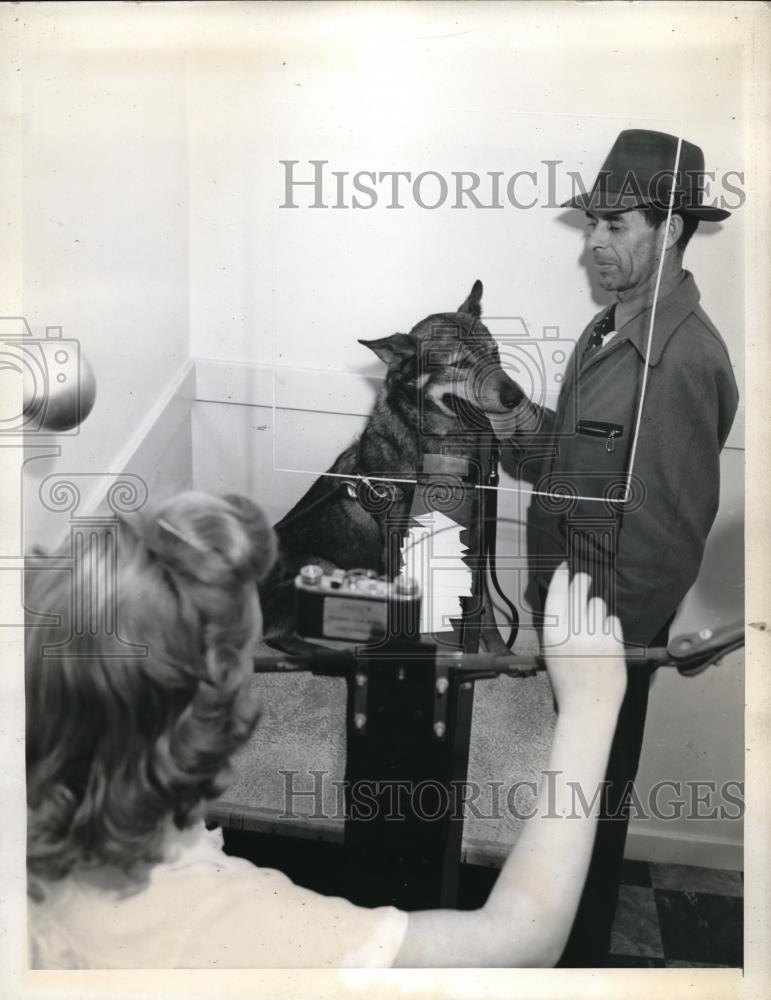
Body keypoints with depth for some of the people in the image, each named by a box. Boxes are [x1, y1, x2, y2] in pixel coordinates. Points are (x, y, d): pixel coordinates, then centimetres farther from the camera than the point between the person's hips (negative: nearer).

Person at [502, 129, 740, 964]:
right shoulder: (605, 331, 6)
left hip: (610, 629, -7)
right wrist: (525, 429, -9)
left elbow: (673, 533, -21)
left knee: (592, 798, 12)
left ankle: (580, 956, 37)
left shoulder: (686, 360, -20)